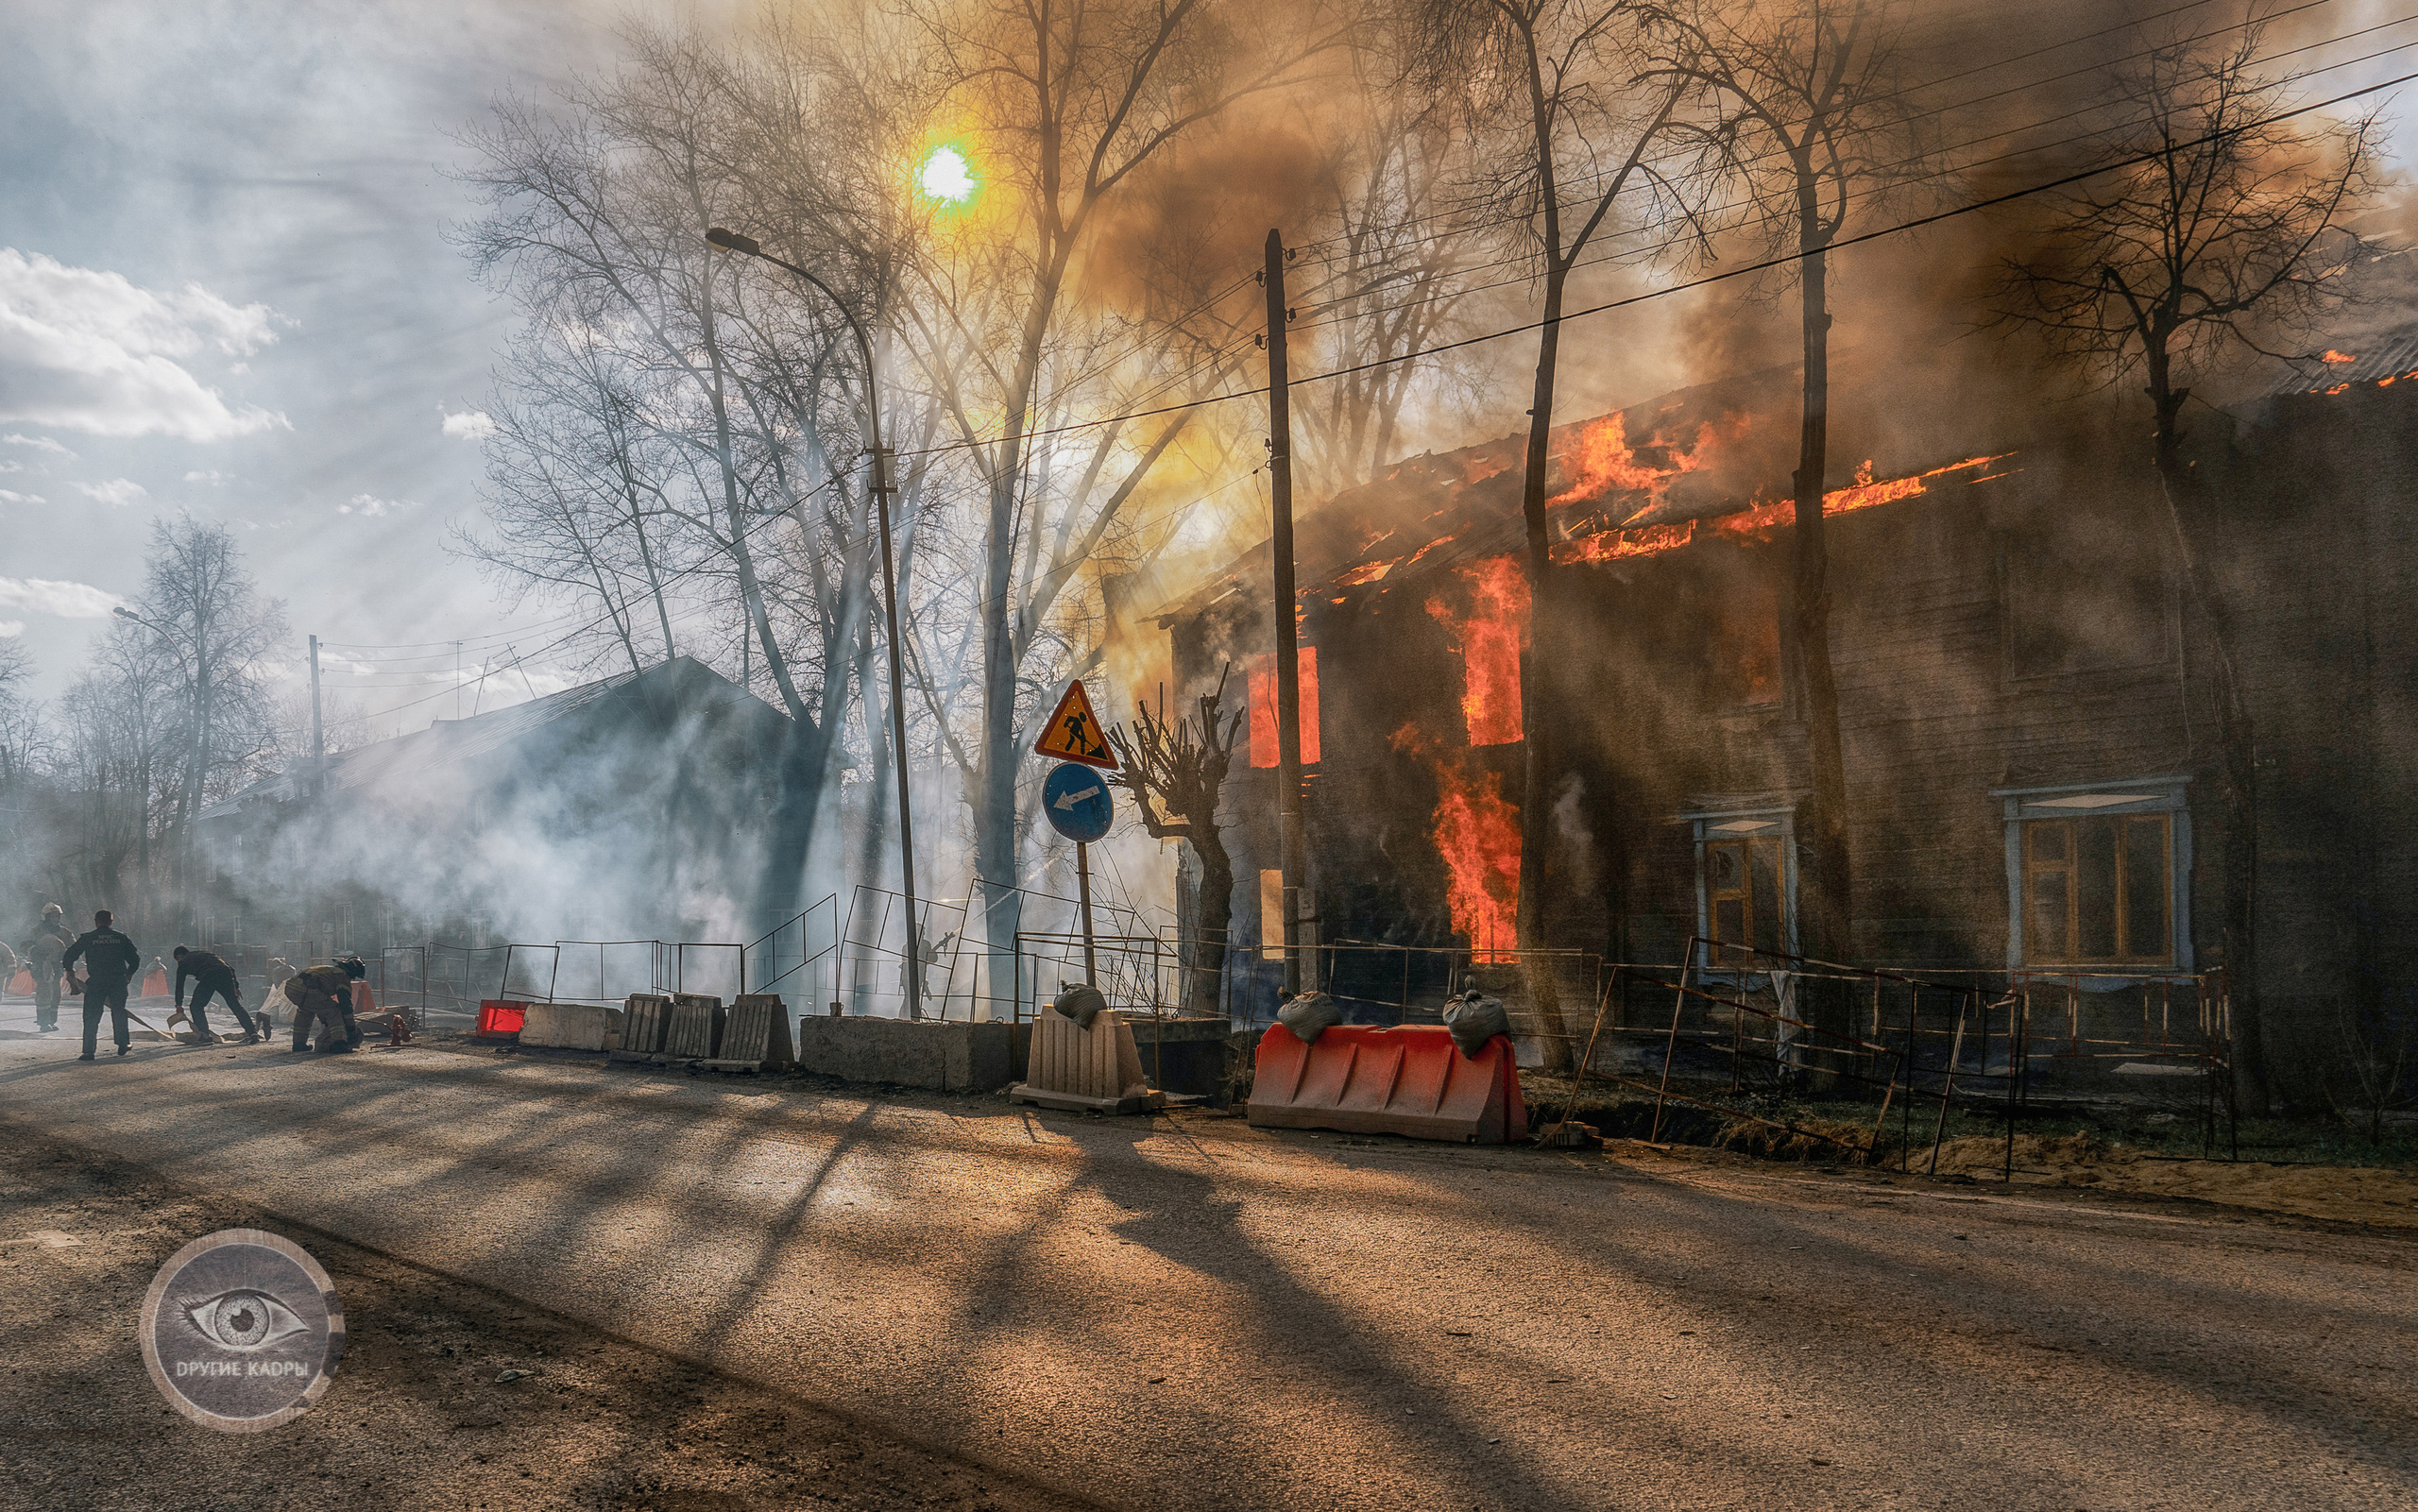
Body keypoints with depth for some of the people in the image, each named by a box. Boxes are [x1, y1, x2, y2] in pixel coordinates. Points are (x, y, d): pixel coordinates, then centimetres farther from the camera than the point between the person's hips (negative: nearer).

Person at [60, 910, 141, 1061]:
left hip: (96, 982, -2)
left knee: (91, 1016, 2)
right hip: (118, 981, 2)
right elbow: (135, 957, 10)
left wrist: (69, 970, 20)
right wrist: (129, 974, 25)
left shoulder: (87, 938, 0)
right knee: (119, 1013, 17)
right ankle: (123, 1044, 23)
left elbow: (69, 955, 1)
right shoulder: (121, 938, 7)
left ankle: (89, 1050, -3)